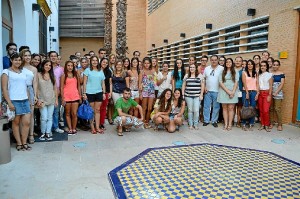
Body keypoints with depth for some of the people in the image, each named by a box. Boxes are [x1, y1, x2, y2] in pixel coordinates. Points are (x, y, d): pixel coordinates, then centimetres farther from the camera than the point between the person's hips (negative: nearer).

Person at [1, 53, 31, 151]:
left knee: (27, 122, -1)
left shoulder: (23, 72, 16)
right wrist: (9, 102, -12)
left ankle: (24, 142, 10)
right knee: (16, 122, 4)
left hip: (25, 100, 4)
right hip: (14, 101, -4)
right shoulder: (6, 72, 0)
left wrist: (28, 99, 12)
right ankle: (19, 143, 13)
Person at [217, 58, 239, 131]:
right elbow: (221, 83, -1)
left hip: (233, 92, 0)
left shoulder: (235, 72, 9)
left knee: (231, 108, -4)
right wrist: (228, 91, -10)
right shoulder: (222, 72, 8)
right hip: (224, 92, 1)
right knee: (225, 108, 1)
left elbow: (236, 83, 2)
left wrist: (233, 92, -10)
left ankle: (230, 124, 1)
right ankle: (225, 124, 6)